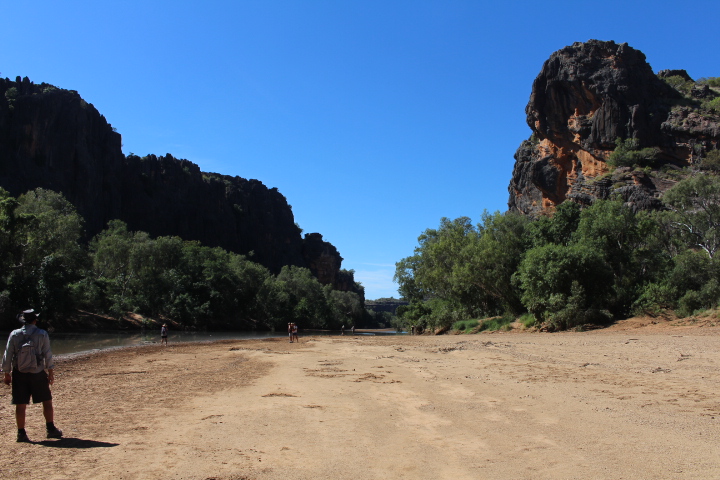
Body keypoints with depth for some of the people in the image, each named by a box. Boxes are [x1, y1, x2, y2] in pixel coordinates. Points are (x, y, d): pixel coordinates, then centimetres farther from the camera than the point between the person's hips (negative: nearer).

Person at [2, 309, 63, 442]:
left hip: (19, 374, 2)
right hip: (38, 373, -2)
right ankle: (50, 429, 12)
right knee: (47, 401, 9)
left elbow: (7, 355, 2)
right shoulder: (42, 334, -3)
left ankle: (21, 433, 10)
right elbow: (48, 354, -3)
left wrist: (7, 374, 10)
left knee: (20, 404, 7)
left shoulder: (14, 335, 1)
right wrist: (51, 372, 4)